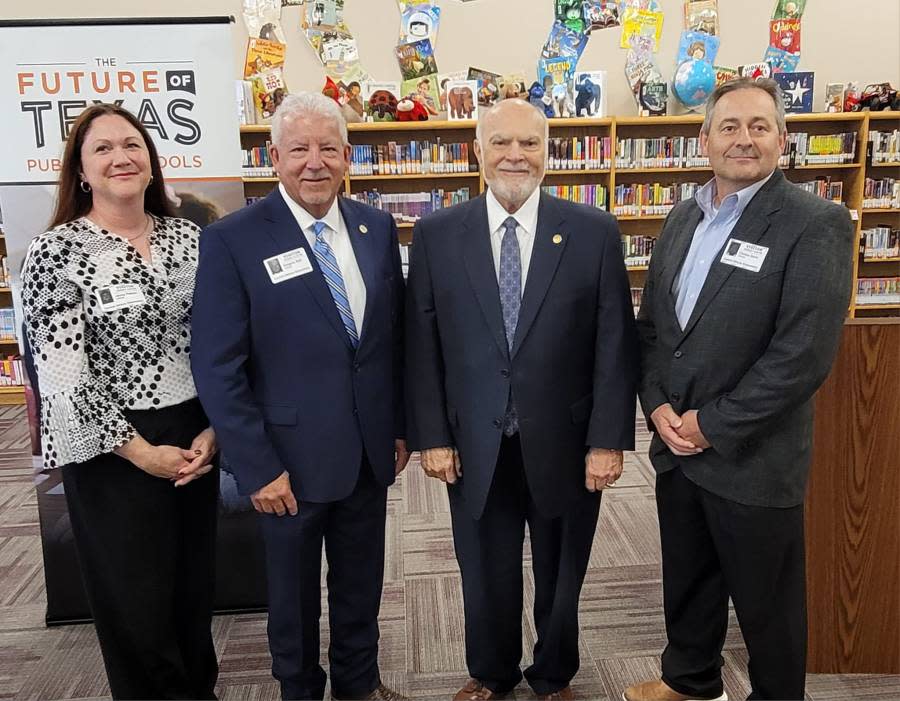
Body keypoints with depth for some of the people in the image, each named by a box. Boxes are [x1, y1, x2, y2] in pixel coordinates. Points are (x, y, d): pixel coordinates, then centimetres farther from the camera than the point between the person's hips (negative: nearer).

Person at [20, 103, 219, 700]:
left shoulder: (189, 237, 3)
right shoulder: (55, 252, -10)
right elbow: (62, 378, -13)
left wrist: (213, 429, -5)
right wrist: (140, 450, -13)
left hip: (195, 437, 4)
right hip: (113, 448, -4)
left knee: (196, 584, 18)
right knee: (136, 600, 11)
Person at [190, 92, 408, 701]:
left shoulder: (377, 227, 2)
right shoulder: (232, 240, -12)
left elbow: (397, 335, 7)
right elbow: (218, 369, -13)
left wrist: (401, 427, 7)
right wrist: (258, 467, -14)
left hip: (371, 451, 4)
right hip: (292, 458, -3)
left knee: (362, 583, 22)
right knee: (294, 595, 18)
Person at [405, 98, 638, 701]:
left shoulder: (595, 232, -5)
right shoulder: (436, 235, -2)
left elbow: (616, 345, -5)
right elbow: (422, 345, -1)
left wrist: (609, 440, -8)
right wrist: (431, 436, -4)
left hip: (565, 445, 0)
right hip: (474, 447, 1)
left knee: (561, 579, 19)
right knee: (487, 578, 18)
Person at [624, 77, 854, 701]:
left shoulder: (817, 224, -12)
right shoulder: (684, 217, 8)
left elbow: (804, 352, -19)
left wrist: (713, 425, -16)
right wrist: (658, 405, -4)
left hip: (753, 458, -6)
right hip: (676, 445, 6)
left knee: (766, 601, 14)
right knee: (687, 579, 23)